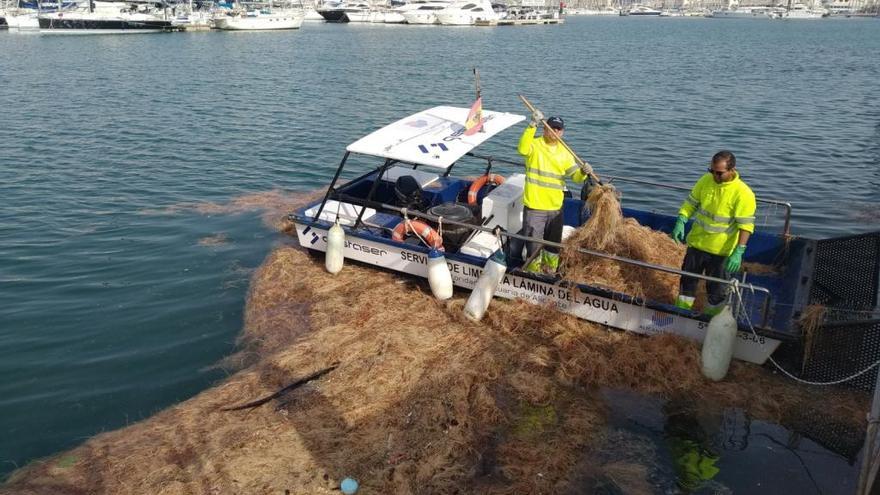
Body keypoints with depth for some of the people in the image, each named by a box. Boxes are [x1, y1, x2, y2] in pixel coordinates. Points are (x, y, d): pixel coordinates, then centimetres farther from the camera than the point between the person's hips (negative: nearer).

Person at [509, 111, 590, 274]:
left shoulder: (564, 152, 8)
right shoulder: (535, 145, -7)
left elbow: (575, 175, 3)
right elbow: (523, 149, -31)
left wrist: (583, 172, -20)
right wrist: (533, 125, -37)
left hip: (555, 207, 5)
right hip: (534, 206, -5)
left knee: (554, 243, 20)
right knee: (534, 243, 3)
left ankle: (550, 270, 40)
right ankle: (533, 272, 21)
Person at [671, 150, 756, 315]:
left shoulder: (743, 194, -20)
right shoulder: (705, 180, -5)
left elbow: (746, 225, -19)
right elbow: (691, 202, 5)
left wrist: (738, 252, -26)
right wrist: (681, 222, -11)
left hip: (721, 251, -4)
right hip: (696, 243, 5)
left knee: (716, 289, 11)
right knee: (688, 280, 17)